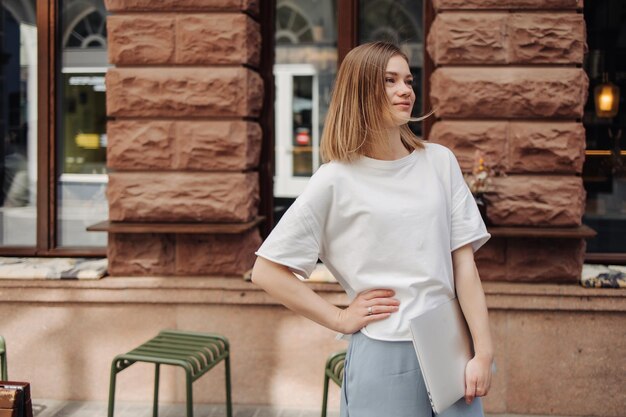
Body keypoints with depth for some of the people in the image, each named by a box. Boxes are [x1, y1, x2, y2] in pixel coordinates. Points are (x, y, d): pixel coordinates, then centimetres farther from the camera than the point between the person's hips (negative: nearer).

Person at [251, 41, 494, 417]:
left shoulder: (440, 162, 3)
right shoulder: (336, 181, -6)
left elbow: (463, 261, 1)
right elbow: (267, 271, -5)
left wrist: (483, 351, -5)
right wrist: (341, 319, -7)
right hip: (385, 357, -3)